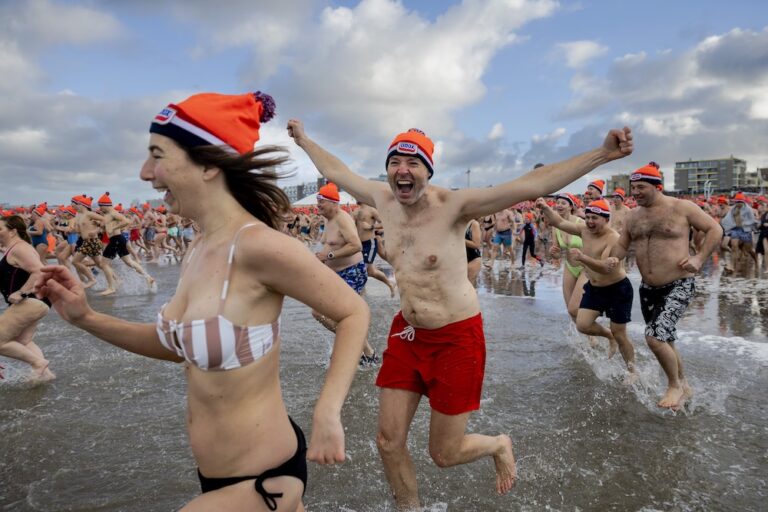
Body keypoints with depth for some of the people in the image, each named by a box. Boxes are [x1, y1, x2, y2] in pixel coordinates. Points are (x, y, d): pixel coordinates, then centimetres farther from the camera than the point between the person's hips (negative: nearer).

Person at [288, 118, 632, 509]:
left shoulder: (453, 205, -18)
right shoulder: (383, 200, -2)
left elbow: (532, 185, -28)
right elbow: (336, 172, 16)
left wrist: (602, 154, -36)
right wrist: (304, 141, 28)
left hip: (456, 338, -5)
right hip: (406, 334, 6)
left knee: (444, 454, 8)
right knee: (388, 442, 9)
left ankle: (499, 445, 41)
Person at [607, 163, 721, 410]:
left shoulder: (681, 207, -8)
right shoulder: (633, 215, 6)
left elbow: (715, 229, -1)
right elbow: (622, 243, 14)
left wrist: (699, 258, -12)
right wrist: (614, 258, -8)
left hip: (678, 286, -6)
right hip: (648, 288, 6)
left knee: (655, 337, -18)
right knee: (665, 341, 16)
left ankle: (675, 385, 8)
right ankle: (684, 386, 38)